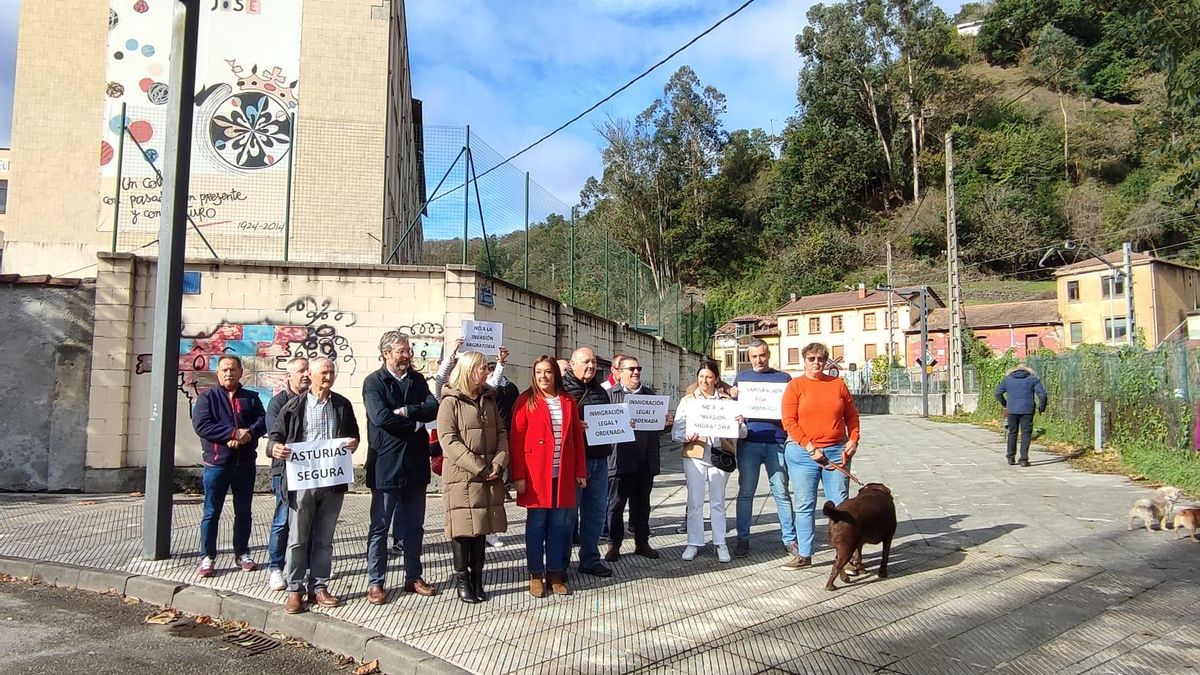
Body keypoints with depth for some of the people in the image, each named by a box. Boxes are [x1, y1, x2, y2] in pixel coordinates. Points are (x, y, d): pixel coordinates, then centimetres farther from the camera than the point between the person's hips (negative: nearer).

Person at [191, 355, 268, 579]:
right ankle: (207, 557, 12)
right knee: (212, 513, 3)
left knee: (243, 512, 11)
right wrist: (234, 432, -19)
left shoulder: (251, 398, 10)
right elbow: (201, 425, -12)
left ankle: (242, 554, 21)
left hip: (245, 464, 3)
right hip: (216, 464, -2)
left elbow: (263, 421, -1)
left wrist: (248, 434, -21)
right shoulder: (207, 397, 2)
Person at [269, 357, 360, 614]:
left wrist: (353, 443, -4)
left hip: (333, 481, 3)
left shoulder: (343, 405, 9)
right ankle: (295, 589, 12)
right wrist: (275, 448, -18)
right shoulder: (294, 406, 1)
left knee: (324, 539, 10)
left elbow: (353, 434, 19)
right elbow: (276, 435, 4)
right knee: (298, 538, 2)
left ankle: (318, 587, 20)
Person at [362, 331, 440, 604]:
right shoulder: (373, 382, -5)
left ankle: (413, 577, 25)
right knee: (380, 526, 5)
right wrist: (415, 423, -11)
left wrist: (405, 411, -18)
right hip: (386, 465, -5)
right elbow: (381, 417, -20)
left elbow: (432, 408, -5)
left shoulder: (417, 379, 10)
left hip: (415, 464, 5)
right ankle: (375, 582, 15)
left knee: (415, 525, 13)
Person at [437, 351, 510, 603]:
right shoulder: (451, 401, -6)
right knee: (463, 528, 0)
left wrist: (498, 463, -7)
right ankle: (462, 581, 12)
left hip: (489, 477, 5)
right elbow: (448, 440, -13)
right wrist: (478, 467, -17)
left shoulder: (489, 399, 13)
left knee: (482, 526, 9)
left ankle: (477, 579, 18)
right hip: (462, 476, -5)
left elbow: (501, 434, 11)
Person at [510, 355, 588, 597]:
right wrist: (518, 475, -11)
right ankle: (535, 575, 14)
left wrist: (580, 471, 6)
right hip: (536, 473, -3)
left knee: (558, 523, 8)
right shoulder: (526, 401, -1)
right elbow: (516, 440, -5)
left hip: (563, 474, 3)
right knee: (536, 522, 4)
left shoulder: (568, 402, 10)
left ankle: (555, 573, 18)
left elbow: (577, 438, 11)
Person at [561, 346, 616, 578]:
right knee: (568, 511, 1)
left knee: (596, 510, 11)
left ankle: (590, 559, 24)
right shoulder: (563, 389, -6)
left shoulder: (600, 391, 17)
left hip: (599, 460, 7)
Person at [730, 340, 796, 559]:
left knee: (781, 492, 2)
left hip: (776, 442, -1)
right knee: (746, 492, 5)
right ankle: (742, 539, 12)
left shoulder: (784, 378, 10)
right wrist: (733, 397, -7)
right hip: (749, 442, 1)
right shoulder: (742, 377, 13)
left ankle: (789, 538, 12)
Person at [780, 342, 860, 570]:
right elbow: (789, 421, -7)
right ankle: (804, 555, 14)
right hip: (802, 453, -2)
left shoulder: (838, 384, 8)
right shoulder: (795, 386, 0)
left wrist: (853, 440, -1)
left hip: (836, 451, 2)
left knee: (840, 504, 4)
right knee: (804, 506, 4)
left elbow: (851, 415, 13)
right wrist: (810, 448, -13)